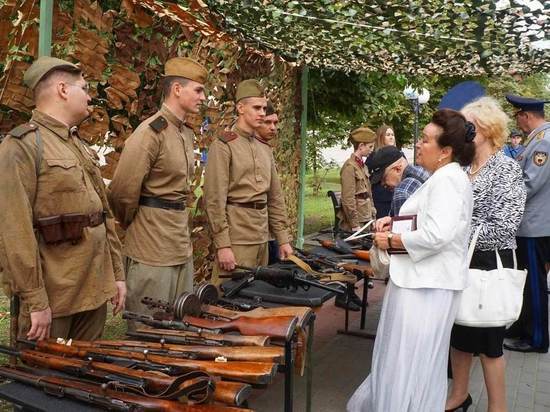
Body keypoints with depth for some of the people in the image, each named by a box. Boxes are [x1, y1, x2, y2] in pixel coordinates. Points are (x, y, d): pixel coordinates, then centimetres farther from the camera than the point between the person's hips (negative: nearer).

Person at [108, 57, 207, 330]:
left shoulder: (187, 132, 12)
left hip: (182, 244, 8)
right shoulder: (152, 131, -16)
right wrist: (133, 225, -1)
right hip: (153, 248, -8)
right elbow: (122, 192, -16)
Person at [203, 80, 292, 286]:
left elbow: (275, 197, 16)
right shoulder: (223, 145, -7)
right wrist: (222, 244, -16)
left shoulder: (265, 148, 15)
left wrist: (283, 238, 12)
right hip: (236, 236, -7)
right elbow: (214, 199, -12)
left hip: (262, 236, 7)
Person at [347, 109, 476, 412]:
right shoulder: (443, 178, 13)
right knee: (408, 357, 21)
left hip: (428, 284, -11)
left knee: (409, 360, 3)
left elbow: (436, 236, -30)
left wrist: (391, 240, -17)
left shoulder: (447, 180, -20)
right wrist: (394, 220, 8)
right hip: (422, 279, 11)